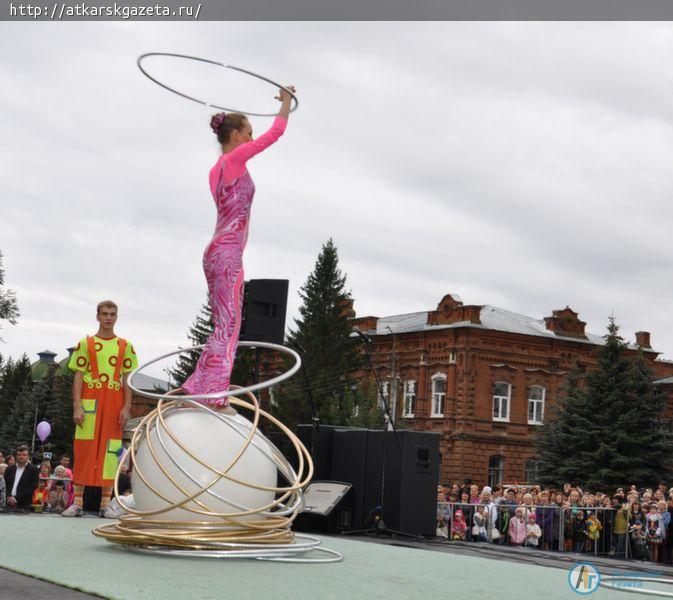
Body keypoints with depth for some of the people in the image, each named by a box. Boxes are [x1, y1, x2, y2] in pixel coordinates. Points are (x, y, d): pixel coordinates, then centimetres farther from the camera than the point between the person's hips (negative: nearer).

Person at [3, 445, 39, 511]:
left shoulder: (34, 470, 2)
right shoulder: (9, 469, 16)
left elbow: (32, 488, -6)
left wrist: (15, 498, -12)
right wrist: (8, 497, -7)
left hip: (24, 506, -4)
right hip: (8, 505, 4)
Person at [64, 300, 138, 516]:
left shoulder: (125, 346, 11)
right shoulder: (85, 343, 7)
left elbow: (128, 379, 8)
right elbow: (78, 377, 3)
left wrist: (126, 407, -3)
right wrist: (77, 407, -7)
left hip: (114, 405, 1)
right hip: (90, 402, -1)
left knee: (110, 451, 1)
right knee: (83, 450, -4)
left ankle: (105, 503, 5)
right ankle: (77, 502, -1)